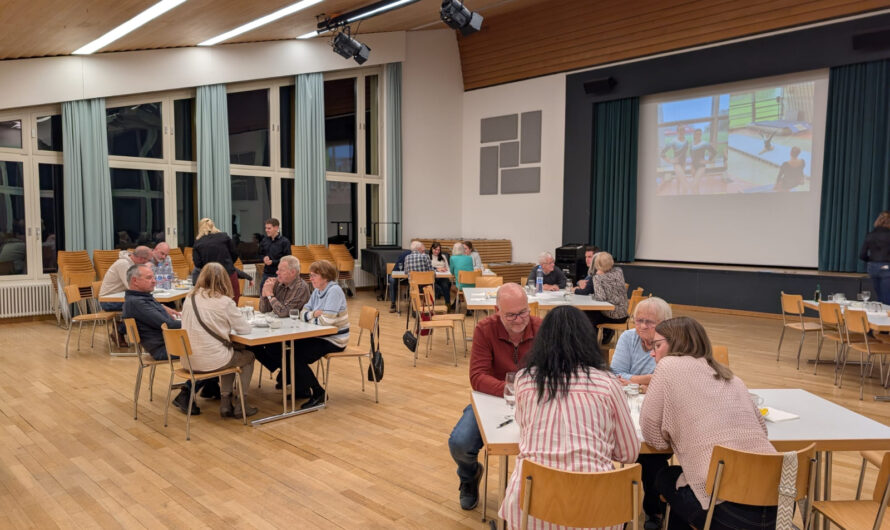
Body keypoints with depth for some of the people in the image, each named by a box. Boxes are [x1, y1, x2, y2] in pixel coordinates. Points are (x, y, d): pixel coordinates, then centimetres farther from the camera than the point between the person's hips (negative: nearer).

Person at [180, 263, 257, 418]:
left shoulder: (190, 299, 5)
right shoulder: (224, 302, -12)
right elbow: (245, 329, -5)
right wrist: (229, 323, 16)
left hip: (188, 361, 6)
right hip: (210, 361, -6)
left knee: (231, 353, 31)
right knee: (248, 356, 21)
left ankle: (225, 403, 25)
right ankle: (241, 404, 22)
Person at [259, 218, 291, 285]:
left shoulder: (284, 241, -8)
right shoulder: (264, 240, 8)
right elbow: (261, 254, 21)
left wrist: (273, 262, -15)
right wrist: (264, 258, -3)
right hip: (267, 274, 5)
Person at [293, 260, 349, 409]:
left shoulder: (334, 291, -19)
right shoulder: (317, 291, 9)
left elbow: (326, 320, -26)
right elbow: (303, 314, 6)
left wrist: (311, 317, -7)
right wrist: (314, 314, -16)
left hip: (334, 340, -9)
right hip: (321, 336, 9)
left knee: (297, 356, -15)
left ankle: (318, 394, 1)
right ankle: (302, 388, 17)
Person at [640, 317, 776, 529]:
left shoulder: (670, 366, 0)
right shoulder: (731, 377, 18)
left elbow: (652, 433, 0)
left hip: (730, 508, -6)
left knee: (665, 479, 22)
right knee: (678, 476, 29)